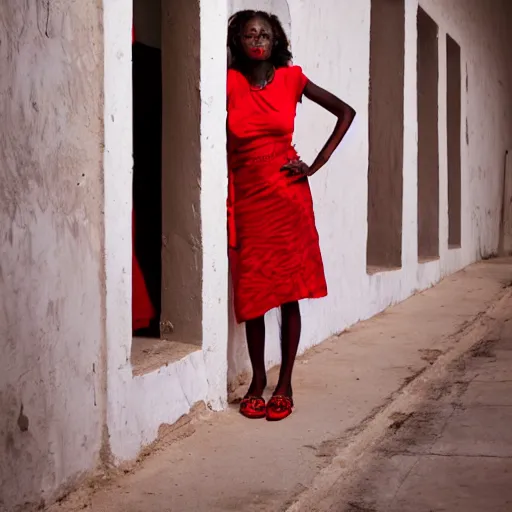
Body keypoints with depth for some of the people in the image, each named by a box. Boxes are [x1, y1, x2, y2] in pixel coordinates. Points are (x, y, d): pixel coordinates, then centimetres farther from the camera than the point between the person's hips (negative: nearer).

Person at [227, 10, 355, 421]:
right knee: (251, 292, 4)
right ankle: (258, 380, 18)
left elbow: (346, 112, 9)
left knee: (290, 291, 1)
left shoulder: (291, 79, 1)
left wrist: (317, 164, 1)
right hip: (247, 198, 0)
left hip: (288, 197, 0)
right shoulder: (230, 82, -2)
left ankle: (285, 385, 9)